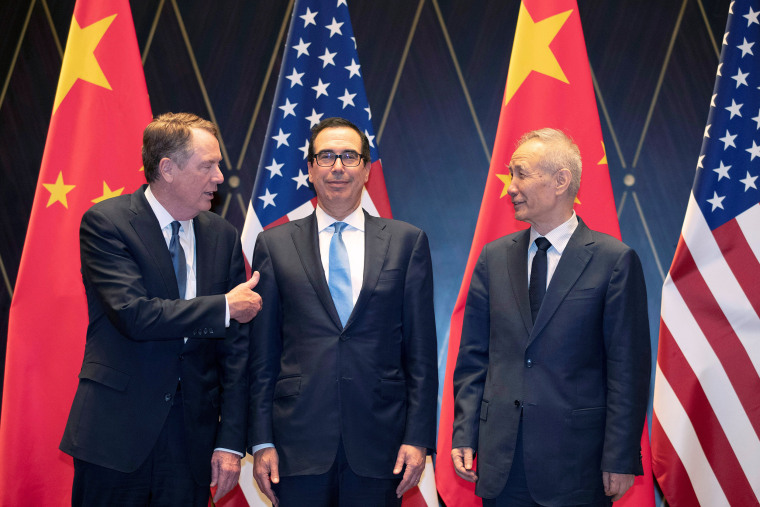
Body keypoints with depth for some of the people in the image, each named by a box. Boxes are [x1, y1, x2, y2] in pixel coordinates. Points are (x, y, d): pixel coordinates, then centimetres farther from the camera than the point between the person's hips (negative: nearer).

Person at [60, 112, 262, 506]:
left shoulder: (223, 236, 6)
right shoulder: (105, 222, -7)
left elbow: (234, 344, 5)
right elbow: (134, 314, -21)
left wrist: (231, 441, -1)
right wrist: (223, 308, -12)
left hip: (193, 437, 4)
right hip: (116, 434, -4)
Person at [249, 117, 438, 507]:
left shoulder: (407, 241, 5)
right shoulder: (274, 245, 6)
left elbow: (420, 350, 3)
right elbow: (263, 354, 5)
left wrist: (418, 437, -2)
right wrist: (261, 442, 0)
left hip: (379, 445, 0)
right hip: (299, 443, 0)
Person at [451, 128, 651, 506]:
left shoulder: (615, 260, -5)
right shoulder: (494, 257, 8)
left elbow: (628, 369, -7)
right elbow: (473, 357, 9)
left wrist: (620, 460, -9)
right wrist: (464, 435, 3)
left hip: (576, 461, -3)